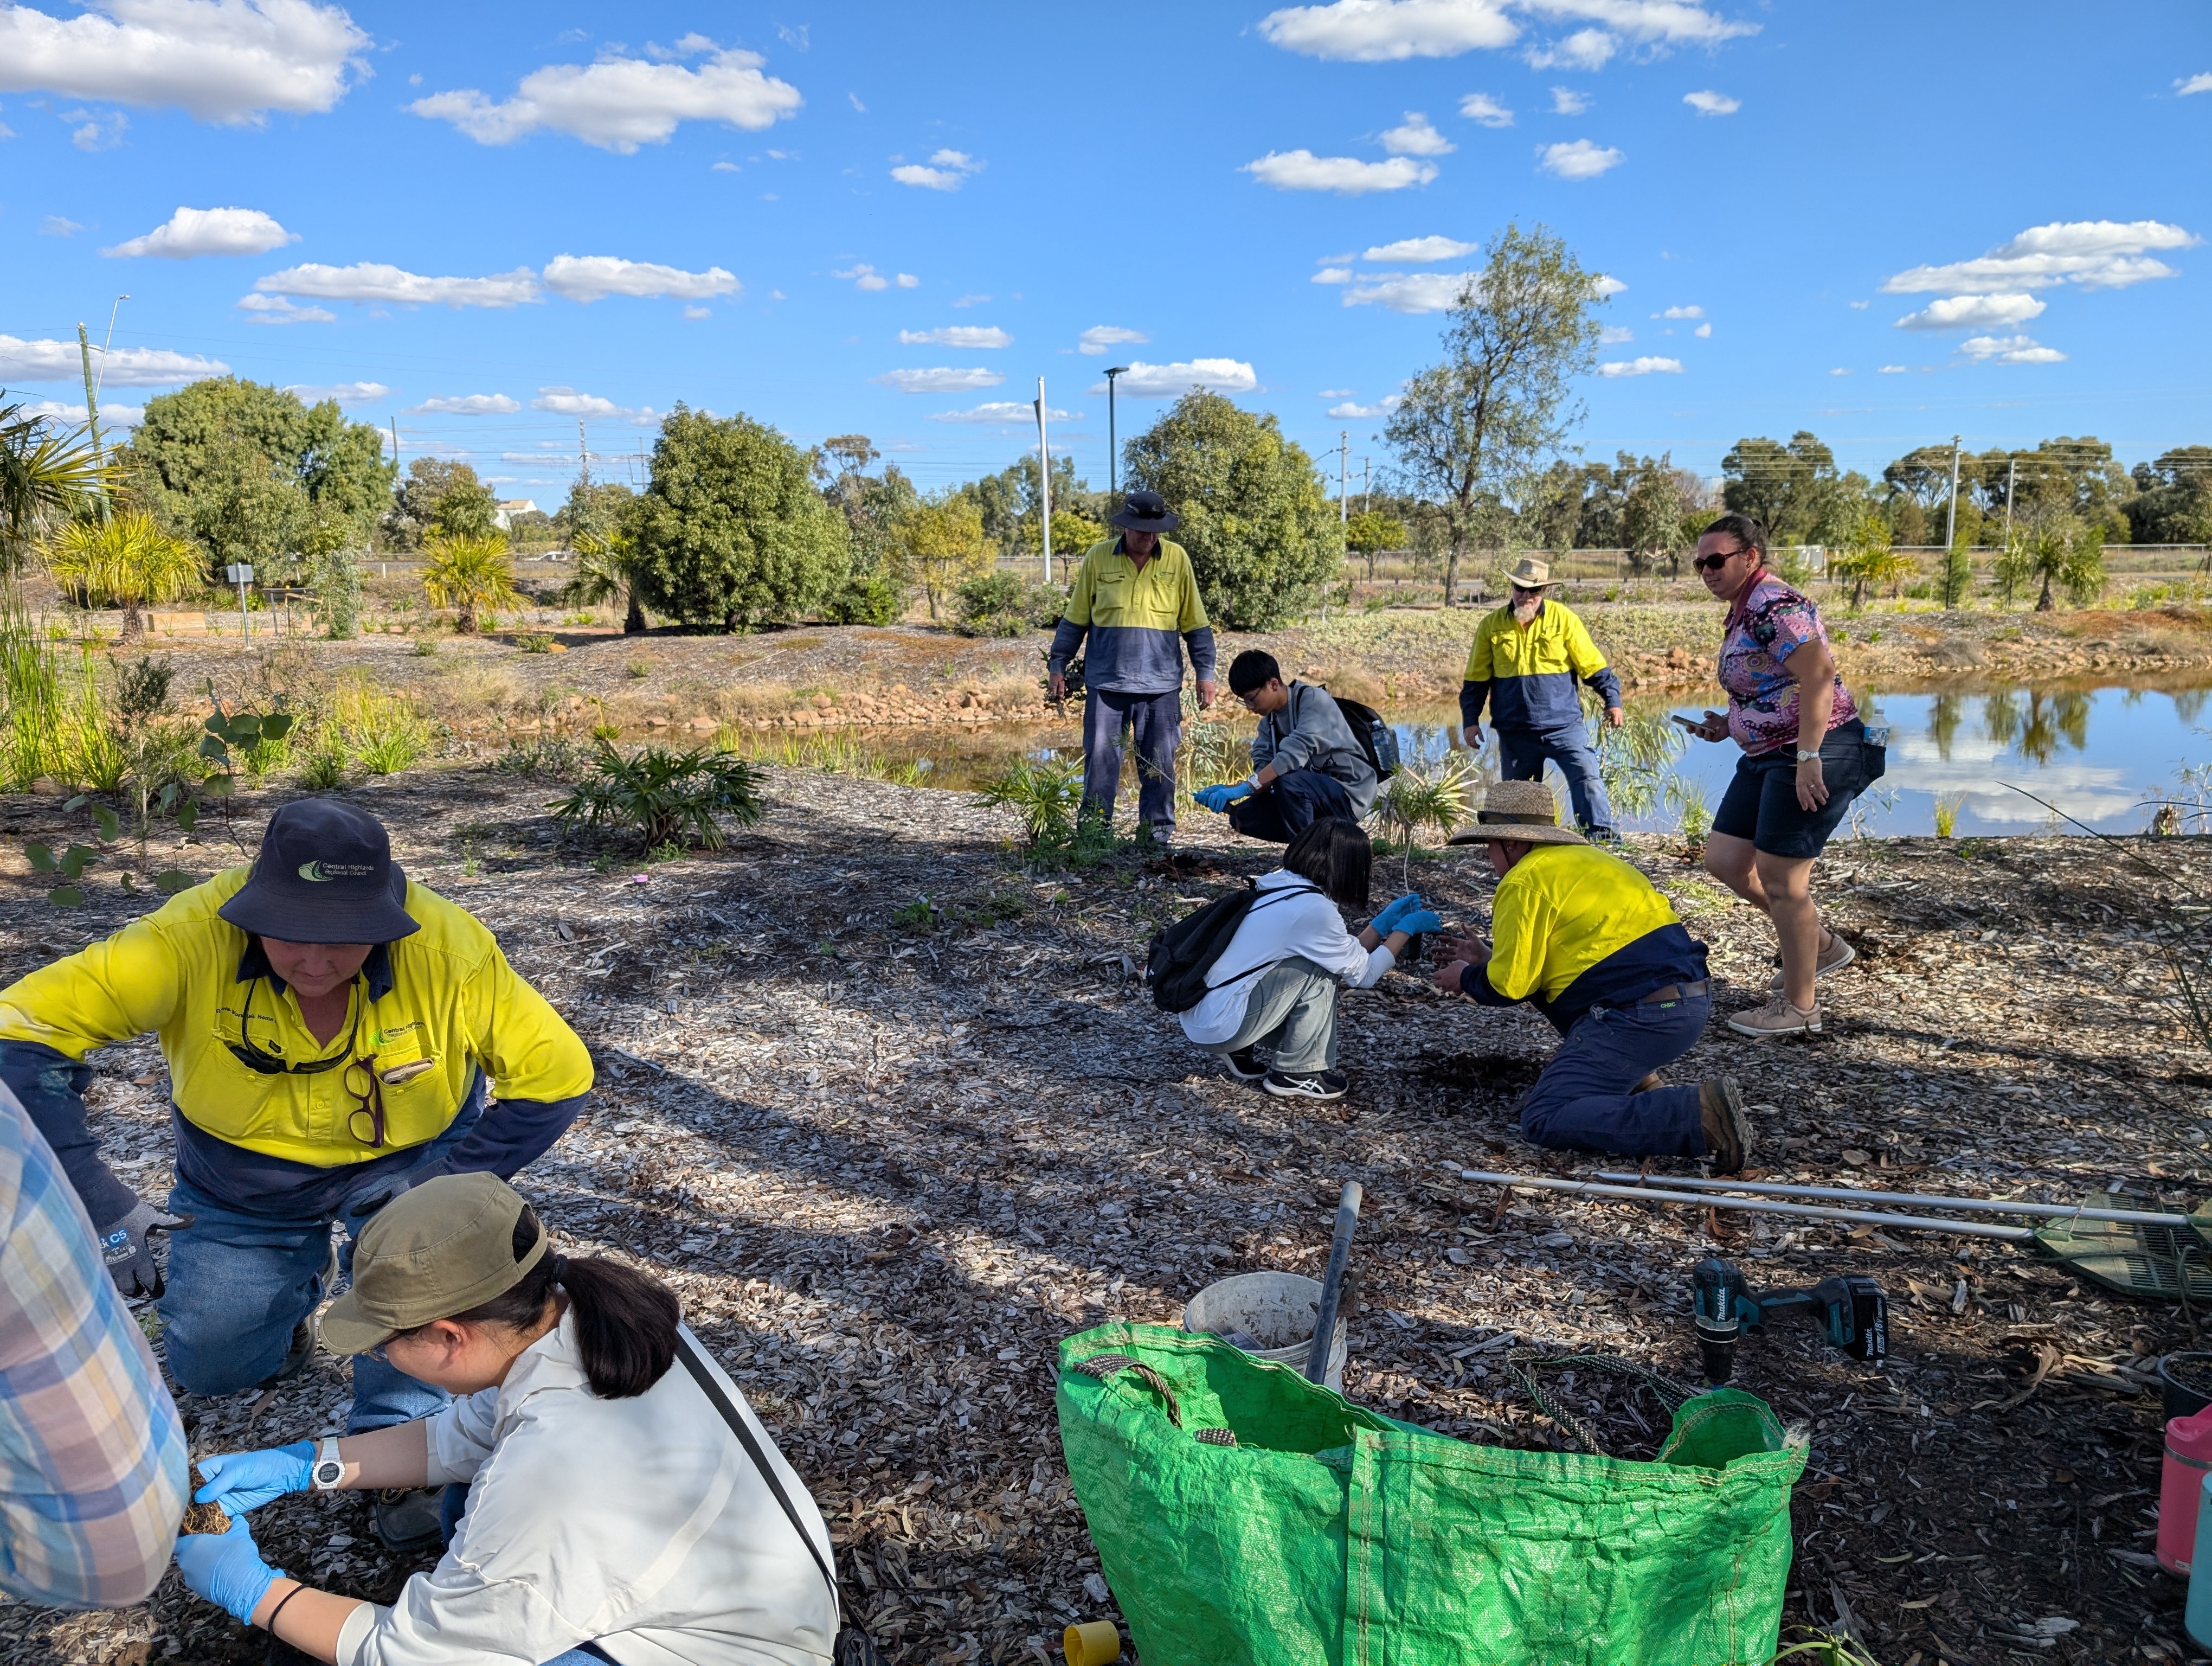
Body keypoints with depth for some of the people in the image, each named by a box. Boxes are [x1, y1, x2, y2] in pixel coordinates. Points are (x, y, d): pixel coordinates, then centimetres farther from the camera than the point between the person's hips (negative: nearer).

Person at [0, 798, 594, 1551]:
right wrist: (92, 1199, -39)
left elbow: (557, 1074, -24)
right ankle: (302, 1280, 38)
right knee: (209, 1364, 4)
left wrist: (447, 1178, -30)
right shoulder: (192, 938, -34)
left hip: (405, 1163, -1)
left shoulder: (451, 951, -33)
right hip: (241, 1186, 2)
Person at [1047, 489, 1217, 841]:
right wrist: (1057, 666, 8)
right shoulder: (1098, 557, 3)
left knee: (1159, 765, 4)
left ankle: (1157, 834, 13)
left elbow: (1195, 623, 8)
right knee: (1100, 760, 0)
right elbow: (1075, 619, 10)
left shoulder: (1176, 559, 3)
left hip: (1161, 682, 0)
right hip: (1106, 680, 0)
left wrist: (1205, 672, 6)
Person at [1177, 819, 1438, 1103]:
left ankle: (1240, 1051, 15)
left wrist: (1385, 922, 18)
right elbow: (1364, 974, -6)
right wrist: (1405, 928, 5)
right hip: (1220, 1026, -9)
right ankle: (1294, 1074, 3)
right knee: (1320, 972, -10)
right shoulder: (1313, 908, -18)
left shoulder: (1279, 887, 8)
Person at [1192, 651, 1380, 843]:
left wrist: (1244, 787, -34)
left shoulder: (1314, 699, -16)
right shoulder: (1269, 721, 8)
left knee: (1288, 782, -34)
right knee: (1244, 815, -7)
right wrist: (1228, 792, -20)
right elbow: (1264, 771, -1)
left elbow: (1296, 753, -31)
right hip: (1312, 792, 8)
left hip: (1350, 792, -8)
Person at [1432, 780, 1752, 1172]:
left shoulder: (1525, 882, -6)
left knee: (1544, 1121, -12)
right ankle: (1637, 1083, 15)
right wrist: (1490, 959, 36)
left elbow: (1510, 985, -8)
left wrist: (1467, 978, 13)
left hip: (1641, 1016, -10)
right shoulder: (1585, 859, 23)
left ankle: (1700, 1113, -23)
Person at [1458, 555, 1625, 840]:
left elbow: (1594, 666, 1)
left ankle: (1601, 836, -13)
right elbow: (1476, 679, 9)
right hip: (1515, 732, 2)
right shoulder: (1491, 625, 4)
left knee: (1587, 777, -15)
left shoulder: (1563, 618, -1)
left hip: (1564, 724, -2)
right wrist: (1471, 720, 3)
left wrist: (1612, 701, -6)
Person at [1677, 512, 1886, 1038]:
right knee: (1725, 860, 11)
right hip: (1768, 756, 11)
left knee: (1781, 879, -4)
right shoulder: (1741, 613, 15)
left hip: (1812, 754, -11)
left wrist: (1808, 757, -29)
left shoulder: (1774, 606, -17)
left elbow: (1818, 674, -26)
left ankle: (1799, 1006, 11)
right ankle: (1820, 945, 27)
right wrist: (1730, 727, 11)